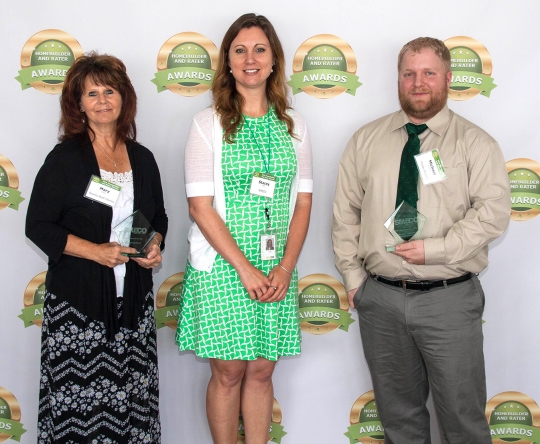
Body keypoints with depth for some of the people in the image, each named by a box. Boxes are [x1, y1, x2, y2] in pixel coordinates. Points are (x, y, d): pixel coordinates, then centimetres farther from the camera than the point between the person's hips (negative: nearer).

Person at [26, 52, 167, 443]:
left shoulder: (142, 159, 10)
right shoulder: (65, 158, -3)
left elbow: (159, 218, 22)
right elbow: (39, 226, -6)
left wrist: (155, 246, 0)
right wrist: (96, 251, -16)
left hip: (134, 298, 4)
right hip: (77, 301, -4)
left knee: (134, 397, 4)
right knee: (78, 404, -3)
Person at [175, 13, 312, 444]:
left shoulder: (292, 125, 7)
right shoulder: (209, 123, -3)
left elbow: (303, 202, 7)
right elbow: (201, 207, -8)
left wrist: (285, 268, -5)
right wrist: (245, 269, -12)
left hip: (278, 270, 3)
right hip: (222, 267, -3)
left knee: (261, 371, 10)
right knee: (228, 372, 5)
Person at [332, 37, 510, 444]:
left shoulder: (475, 143, 1)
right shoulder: (366, 140, 9)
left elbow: (493, 211, -9)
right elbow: (345, 212, 10)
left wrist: (435, 249, -18)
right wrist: (353, 276, 4)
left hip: (450, 301, -3)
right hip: (380, 298, 3)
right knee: (397, 410, 16)